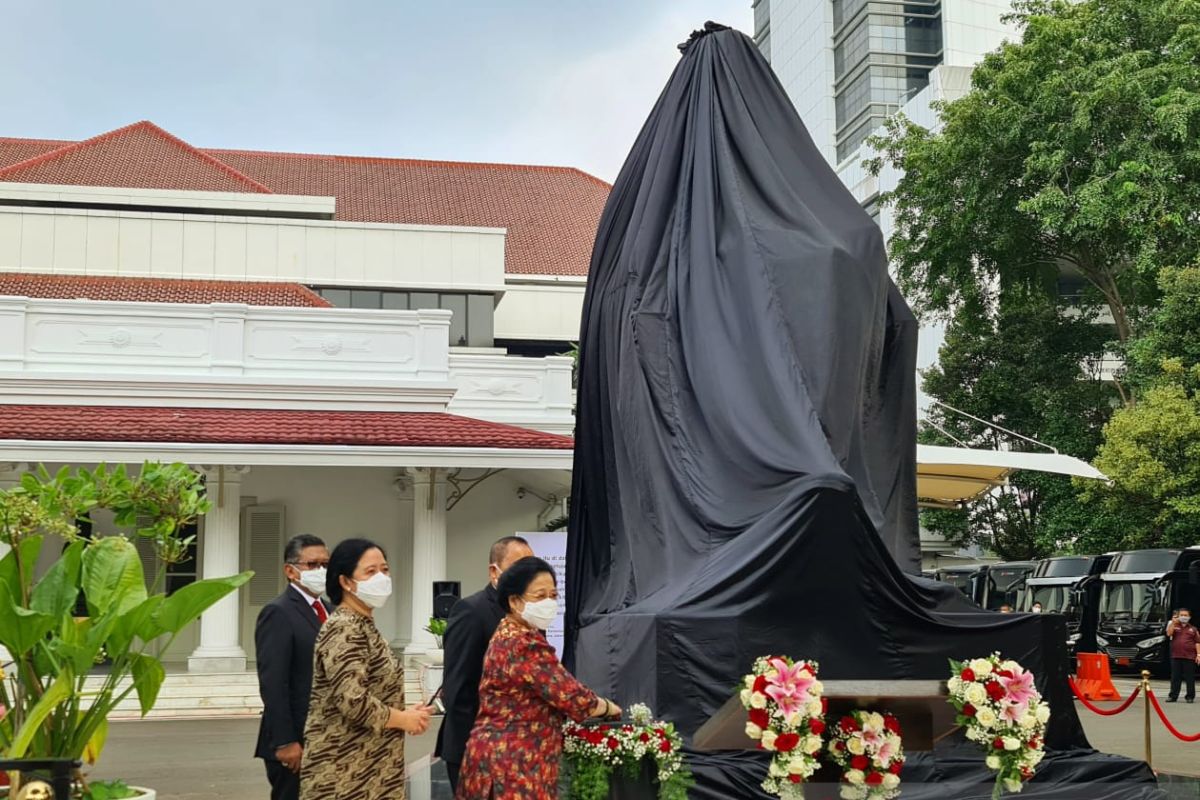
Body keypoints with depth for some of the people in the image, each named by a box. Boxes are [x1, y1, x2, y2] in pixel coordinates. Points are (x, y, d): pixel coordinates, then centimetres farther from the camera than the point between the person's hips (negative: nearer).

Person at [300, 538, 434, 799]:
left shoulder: (364, 626, 13)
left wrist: (406, 714, 4)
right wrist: (403, 719, -11)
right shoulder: (343, 630, -16)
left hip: (368, 768, 9)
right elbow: (352, 701, -25)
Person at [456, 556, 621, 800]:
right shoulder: (525, 645, -19)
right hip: (514, 762, -10)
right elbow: (573, 697, -17)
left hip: (501, 755, 10)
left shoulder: (508, 635, 13)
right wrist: (609, 707, 0)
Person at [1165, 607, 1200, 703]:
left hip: (1189, 657, -1)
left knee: (1190, 678, 2)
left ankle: (1190, 697, 9)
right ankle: (1173, 696, 8)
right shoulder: (1174, 626, 12)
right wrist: (1173, 623, -10)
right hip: (1176, 656, 1)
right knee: (1175, 677, 4)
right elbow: (1169, 634, -7)